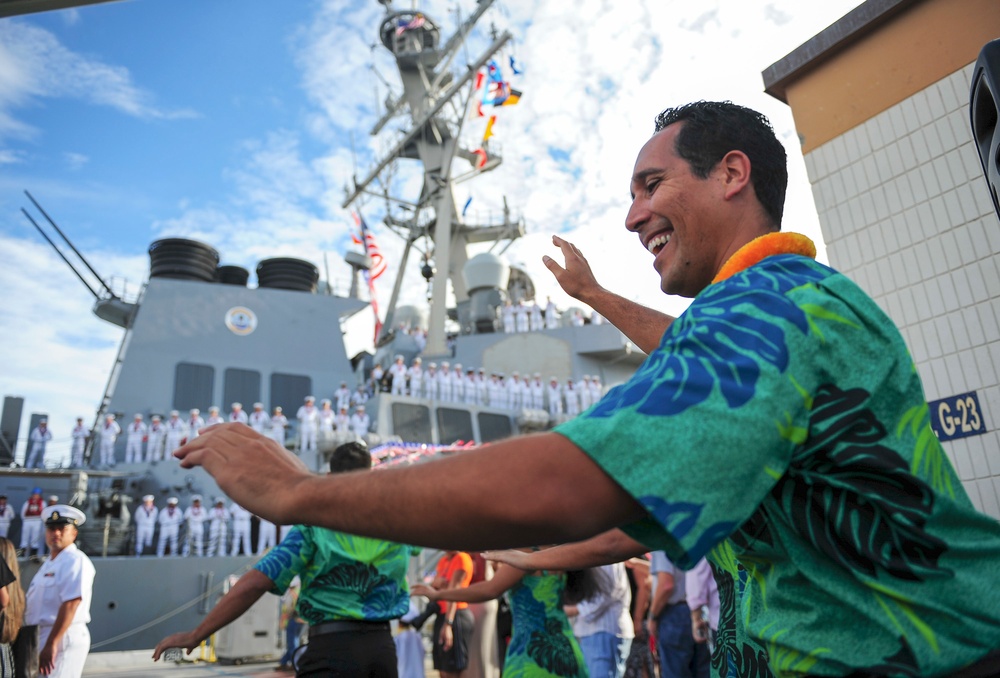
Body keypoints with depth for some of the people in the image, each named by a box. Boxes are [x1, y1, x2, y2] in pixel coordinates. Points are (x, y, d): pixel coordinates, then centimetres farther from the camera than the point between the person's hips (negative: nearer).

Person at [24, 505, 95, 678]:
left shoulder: (75, 561, -13)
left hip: (64, 637, -10)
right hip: (40, 637, 10)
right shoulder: (48, 564, 18)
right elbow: (34, 606, 22)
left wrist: (51, 643, -27)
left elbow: (71, 604, -23)